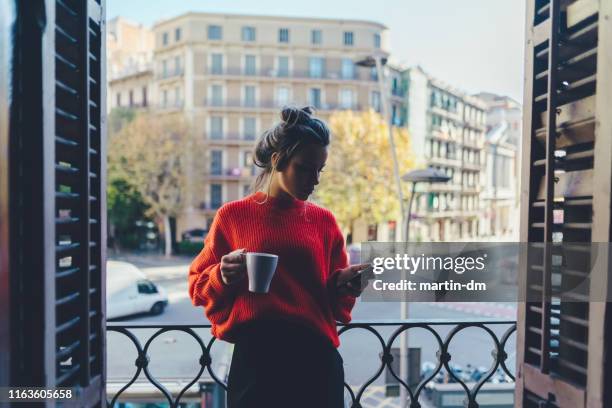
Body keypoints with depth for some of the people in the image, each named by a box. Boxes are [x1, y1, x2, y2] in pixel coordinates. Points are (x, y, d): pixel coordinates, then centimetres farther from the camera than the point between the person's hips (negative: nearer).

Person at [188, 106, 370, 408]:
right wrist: (223, 277, -15)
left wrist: (343, 284, -10)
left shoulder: (323, 220, 5)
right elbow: (199, 285, 5)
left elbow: (333, 297, 11)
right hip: (255, 356, -1)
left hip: (316, 356, 2)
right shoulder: (233, 215, 0)